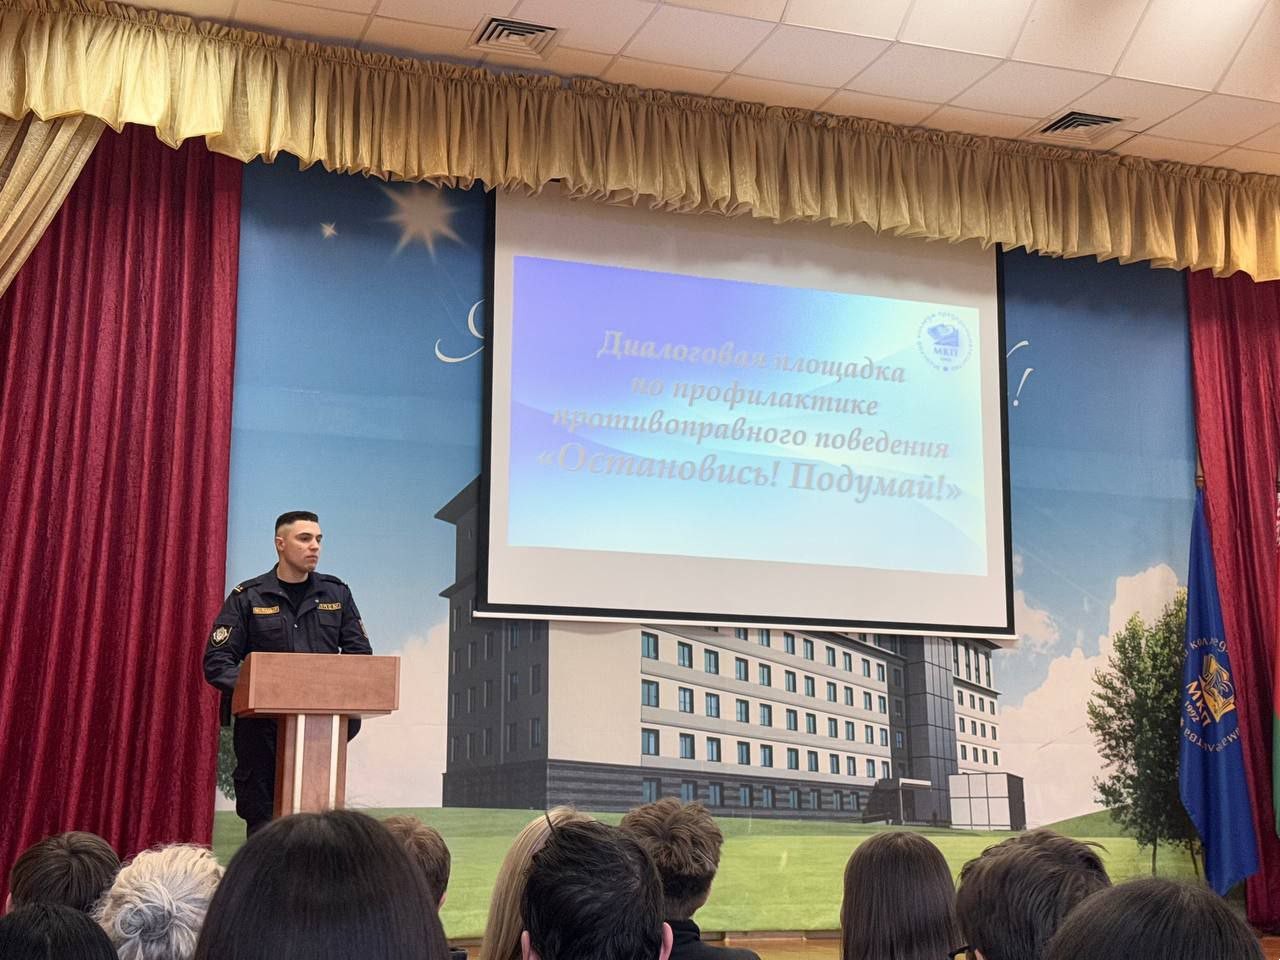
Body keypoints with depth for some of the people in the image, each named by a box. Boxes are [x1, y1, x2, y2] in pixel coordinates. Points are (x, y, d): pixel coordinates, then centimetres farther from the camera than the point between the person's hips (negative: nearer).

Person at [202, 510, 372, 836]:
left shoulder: (336, 593, 13)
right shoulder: (248, 597, 5)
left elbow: (360, 653, 12)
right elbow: (216, 661, 0)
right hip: (262, 722, -2)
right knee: (261, 821, 2)